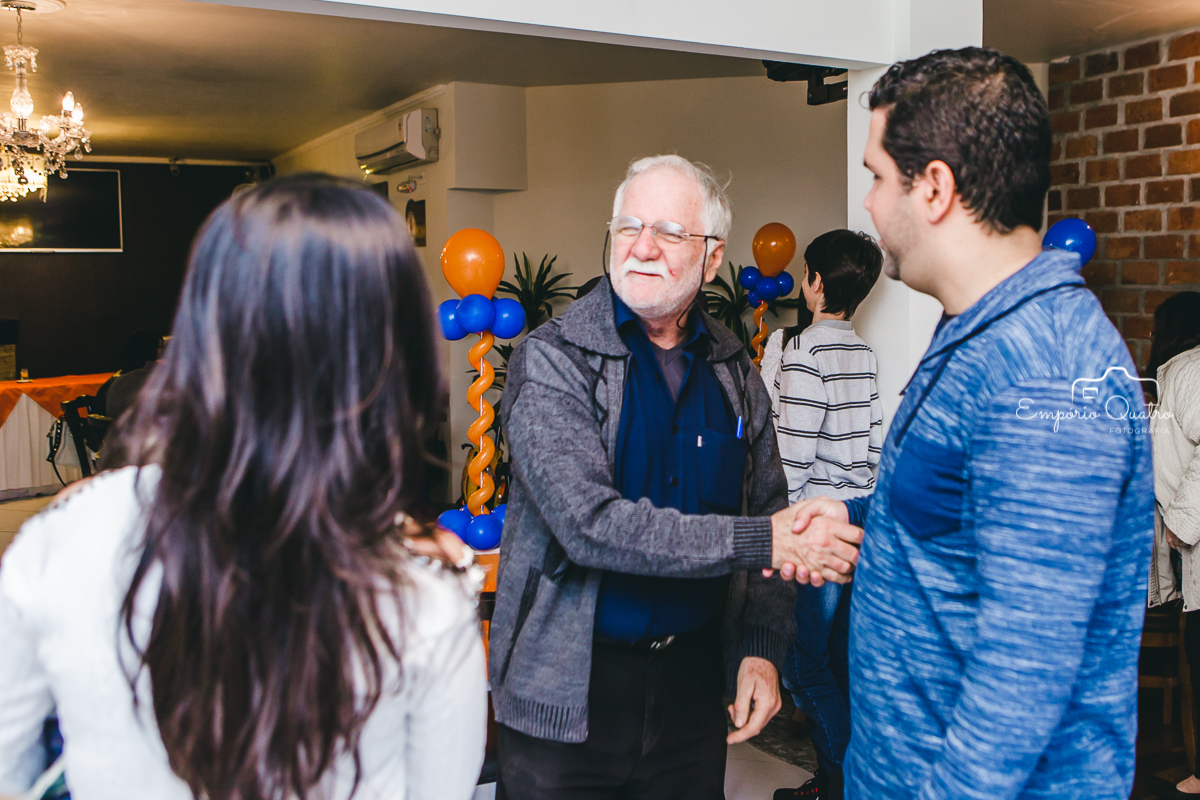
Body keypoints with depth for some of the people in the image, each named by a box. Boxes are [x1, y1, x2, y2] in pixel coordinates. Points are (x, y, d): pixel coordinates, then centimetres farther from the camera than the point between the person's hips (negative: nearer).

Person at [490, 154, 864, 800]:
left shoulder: (733, 373, 3)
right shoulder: (552, 360, -12)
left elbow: (769, 513, 10)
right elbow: (589, 523, -24)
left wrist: (761, 648, -2)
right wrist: (760, 540, -24)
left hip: (693, 681, 4)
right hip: (567, 693, -4)